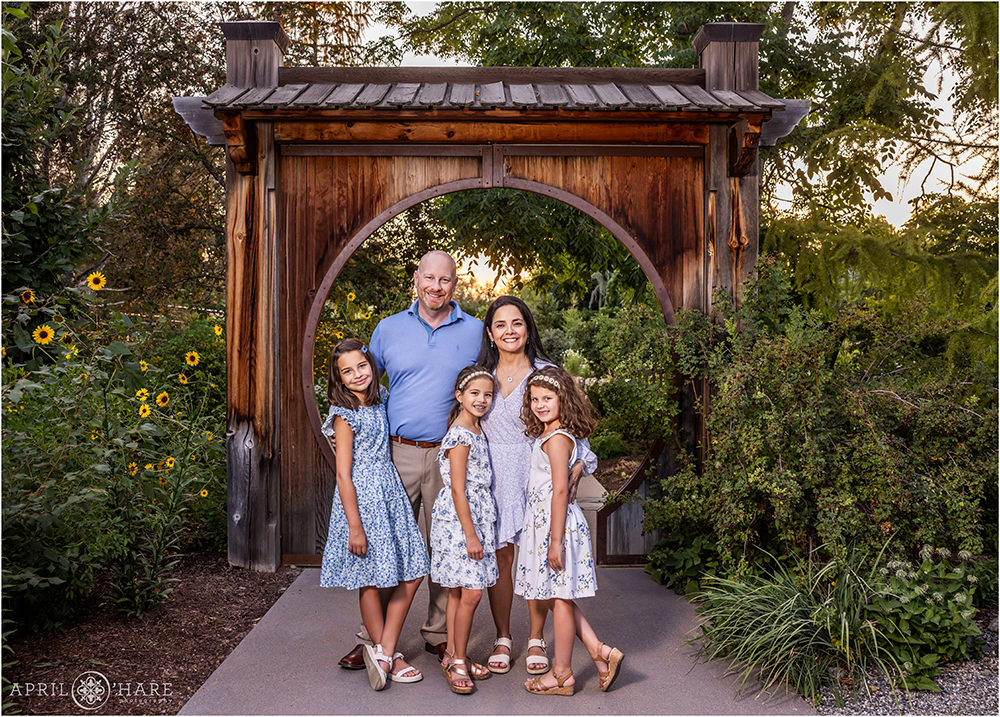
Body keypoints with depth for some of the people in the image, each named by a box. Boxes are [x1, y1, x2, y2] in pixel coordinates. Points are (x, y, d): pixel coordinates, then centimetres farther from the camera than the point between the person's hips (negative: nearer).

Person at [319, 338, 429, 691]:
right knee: (371, 580, 3)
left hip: (391, 492, 7)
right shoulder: (345, 415, -12)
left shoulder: (379, 401, 8)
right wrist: (355, 526, -16)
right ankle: (388, 655, 17)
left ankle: (384, 651, 10)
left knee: (412, 573, 4)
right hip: (362, 497, -7)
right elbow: (343, 474, -14)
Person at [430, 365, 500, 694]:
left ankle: (453, 655, 21)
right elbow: (457, 489, -17)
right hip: (458, 520, -9)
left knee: (458, 591, 13)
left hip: (477, 517, 9)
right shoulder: (460, 435, -15)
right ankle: (457, 661, 4)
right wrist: (470, 534, -17)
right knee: (470, 593, -8)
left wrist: (476, 531, 18)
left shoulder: (476, 430, 13)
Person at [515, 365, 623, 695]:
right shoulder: (547, 435, 12)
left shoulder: (556, 439, -16)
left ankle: (562, 674, 15)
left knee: (559, 597, 2)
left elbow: (560, 490, -21)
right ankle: (599, 650, 20)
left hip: (556, 522, -10)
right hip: (542, 520, 10)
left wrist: (556, 541, -22)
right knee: (549, 596, 15)